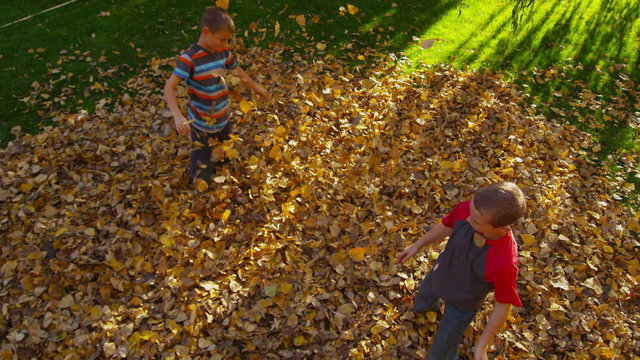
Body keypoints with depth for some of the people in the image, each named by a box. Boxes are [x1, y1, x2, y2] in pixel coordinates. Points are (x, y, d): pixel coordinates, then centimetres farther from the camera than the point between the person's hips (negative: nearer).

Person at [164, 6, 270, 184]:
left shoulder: (223, 51, -4)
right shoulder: (190, 58, -24)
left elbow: (237, 71, 15)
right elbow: (169, 87, -28)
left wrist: (256, 87, 27)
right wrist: (178, 116, -42)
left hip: (223, 119, 7)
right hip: (201, 124, -6)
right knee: (202, 174, 6)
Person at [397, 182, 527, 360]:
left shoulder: (504, 262, -45)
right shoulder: (466, 209, -34)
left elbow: (503, 305, -25)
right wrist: (417, 245, 6)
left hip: (462, 303, -5)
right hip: (438, 276, 5)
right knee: (422, 304, 37)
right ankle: (430, 305, 74)